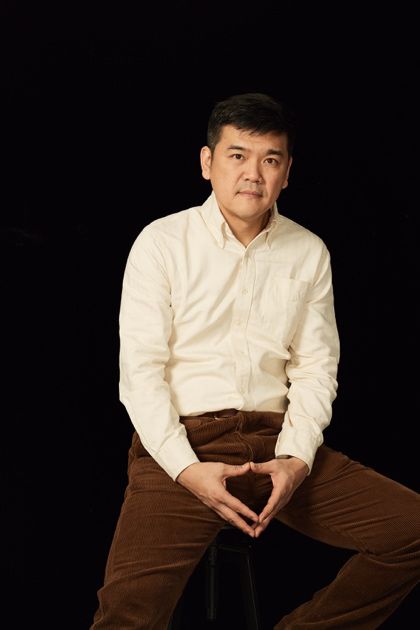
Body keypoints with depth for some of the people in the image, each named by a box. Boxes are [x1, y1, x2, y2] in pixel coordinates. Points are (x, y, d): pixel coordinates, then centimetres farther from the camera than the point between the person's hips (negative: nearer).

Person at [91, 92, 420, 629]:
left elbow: (315, 367, 8)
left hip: (277, 440, 4)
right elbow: (140, 369, -4)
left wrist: (296, 459, -9)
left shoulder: (309, 253, 10)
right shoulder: (162, 242, 1)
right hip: (181, 442, -4)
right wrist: (188, 469, -16)